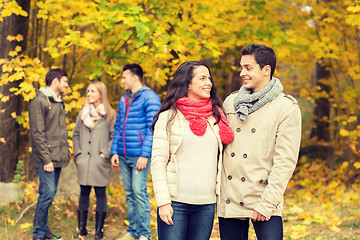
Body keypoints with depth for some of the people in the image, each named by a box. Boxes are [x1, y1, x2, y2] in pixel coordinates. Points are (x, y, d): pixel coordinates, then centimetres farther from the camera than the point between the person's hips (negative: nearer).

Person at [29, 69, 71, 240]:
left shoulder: (59, 102, 17)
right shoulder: (39, 102, -10)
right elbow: (37, 134, -14)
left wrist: (66, 153, 14)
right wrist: (46, 159, -18)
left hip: (58, 158, 8)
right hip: (46, 160, -8)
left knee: (49, 194, 10)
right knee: (47, 193, -9)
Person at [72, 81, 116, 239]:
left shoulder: (110, 114, 0)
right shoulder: (83, 113, 12)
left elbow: (115, 136, -3)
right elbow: (76, 135, 16)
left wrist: (105, 153, -10)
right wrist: (78, 153, 5)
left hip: (100, 162, -4)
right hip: (84, 161, 4)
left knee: (100, 193, 1)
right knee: (84, 193, 8)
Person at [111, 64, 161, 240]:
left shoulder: (150, 98, -6)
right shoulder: (123, 101, 17)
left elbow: (152, 129, -12)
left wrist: (145, 154, -17)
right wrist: (114, 151, 10)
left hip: (139, 156, -7)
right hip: (124, 156, 7)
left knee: (139, 192, -10)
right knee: (129, 193, 11)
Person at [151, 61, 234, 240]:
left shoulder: (216, 117, 12)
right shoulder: (169, 117, 0)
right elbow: (158, 161, -4)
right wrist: (163, 201, -12)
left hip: (206, 204, 4)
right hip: (175, 202, -4)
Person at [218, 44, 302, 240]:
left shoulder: (287, 107, -3)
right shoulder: (231, 102, 11)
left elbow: (285, 161, -8)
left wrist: (267, 203, -13)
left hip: (263, 198, -4)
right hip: (229, 201, 4)